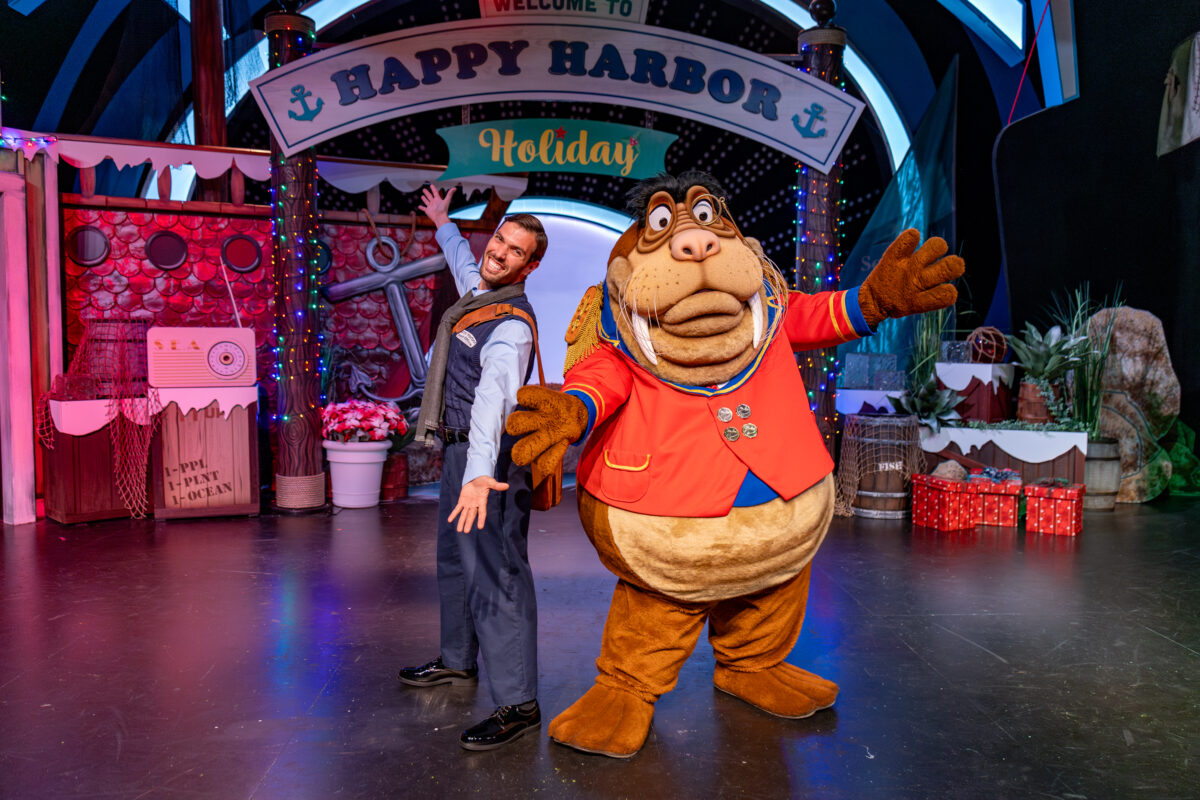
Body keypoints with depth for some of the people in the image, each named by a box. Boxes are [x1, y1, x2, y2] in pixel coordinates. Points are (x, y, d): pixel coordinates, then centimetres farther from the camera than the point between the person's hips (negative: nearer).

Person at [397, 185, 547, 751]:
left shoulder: (512, 325, -21)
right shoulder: (476, 288, 7)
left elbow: (494, 395, -39)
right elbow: (462, 258, 33)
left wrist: (480, 473, -52)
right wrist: (443, 224, 51)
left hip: (489, 457, -10)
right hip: (459, 450, 10)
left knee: (495, 574, -9)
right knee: (455, 560, 21)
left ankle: (518, 704, -2)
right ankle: (458, 661, 39)